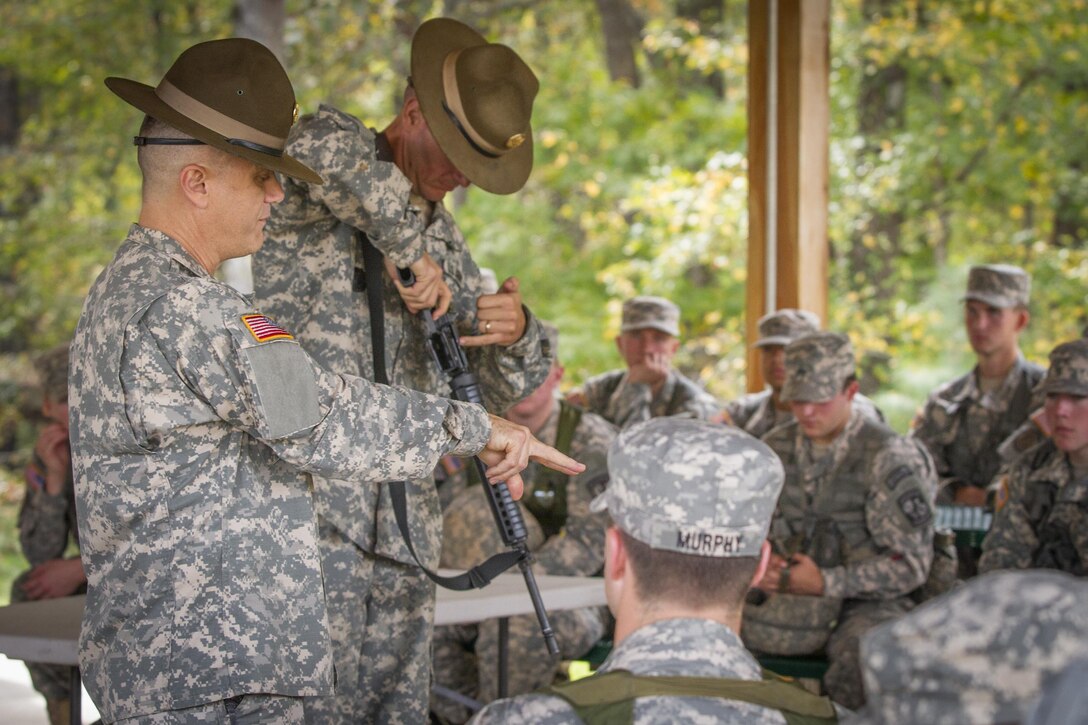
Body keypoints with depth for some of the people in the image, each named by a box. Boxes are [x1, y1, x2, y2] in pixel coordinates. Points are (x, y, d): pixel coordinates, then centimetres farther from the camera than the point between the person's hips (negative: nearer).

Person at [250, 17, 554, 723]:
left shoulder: (441, 233, 17)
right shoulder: (318, 191, -5)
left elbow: (506, 388, 16)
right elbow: (319, 147, -33)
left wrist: (517, 331, -7)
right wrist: (406, 248, -23)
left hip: (403, 524, 7)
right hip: (309, 504, -7)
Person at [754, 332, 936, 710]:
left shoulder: (888, 458, -7)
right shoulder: (776, 448, 10)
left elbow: (910, 565, -10)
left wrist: (825, 582, -18)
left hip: (866, 602, -5)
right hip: (786, 593, 5)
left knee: (857, 663, -38)